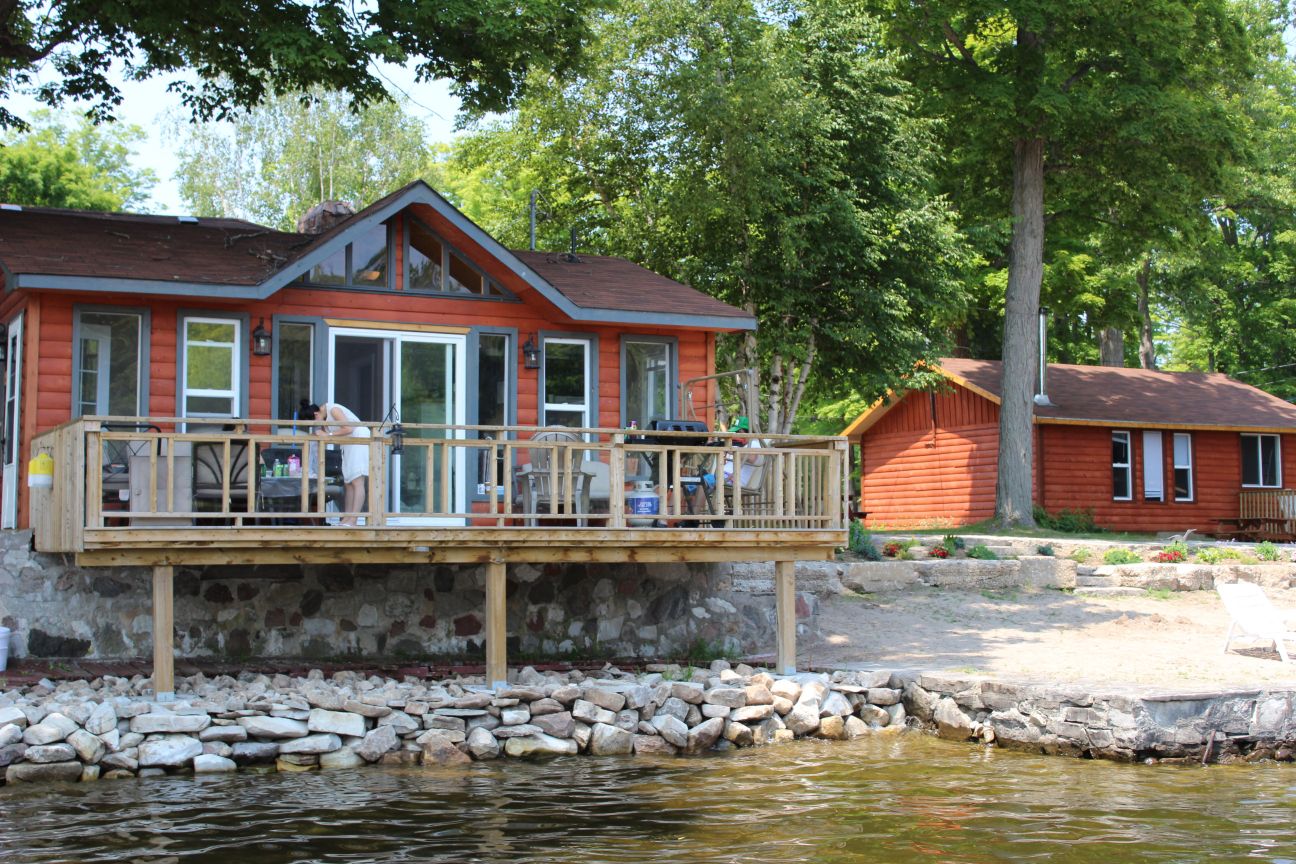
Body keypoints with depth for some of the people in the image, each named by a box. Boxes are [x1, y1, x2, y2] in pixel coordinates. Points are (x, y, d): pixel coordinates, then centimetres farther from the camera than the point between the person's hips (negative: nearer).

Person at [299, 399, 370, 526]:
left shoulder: (333, 410, -19)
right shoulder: (324, 417, 6)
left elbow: (348, 429, -25)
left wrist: (328, 435, -20)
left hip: (360, 440, -10)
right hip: (348, 445, 10)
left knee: (357, 481, -13)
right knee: (348, 483, 5)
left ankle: (354, 519, -18)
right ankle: (347, 517, 4)